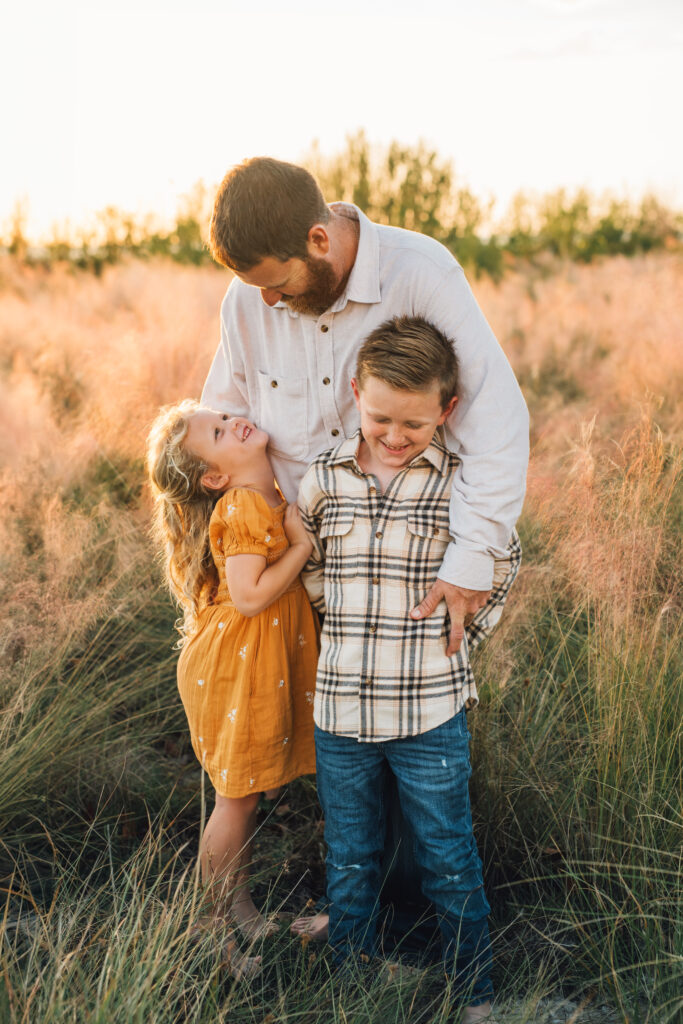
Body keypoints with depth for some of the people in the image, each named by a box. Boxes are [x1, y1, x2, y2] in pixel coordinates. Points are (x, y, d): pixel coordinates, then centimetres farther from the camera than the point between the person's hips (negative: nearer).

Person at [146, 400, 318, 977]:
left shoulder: (265, 500, 7)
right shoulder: (242, 508, -22)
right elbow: (250, 595, -28)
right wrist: (302, 543, -22)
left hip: (266, 665, 9)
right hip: (234, 668, -9)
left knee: (251, 790, 19)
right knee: (239, 796, 3)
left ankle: (240, 906, 35)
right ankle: (214, 926, 20)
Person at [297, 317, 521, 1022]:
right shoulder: (322, 480, -2)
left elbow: (500, 570, 8)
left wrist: (454, 642, 2)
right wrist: (354, 631, 8)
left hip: (432, 716, -2)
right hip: (339, 710, 2)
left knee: (449, 864, 11)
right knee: (350, 864, 17)